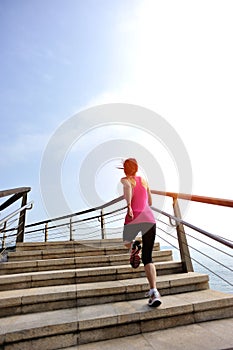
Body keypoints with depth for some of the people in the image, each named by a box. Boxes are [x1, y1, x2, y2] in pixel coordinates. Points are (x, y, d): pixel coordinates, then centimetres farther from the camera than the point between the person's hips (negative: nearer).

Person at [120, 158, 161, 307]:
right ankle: (154, 291, -9)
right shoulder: (144, 180, 19)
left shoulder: (125, 180, 9)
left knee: (127, 241, 31)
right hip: (149, 219, 3)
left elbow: (127, 186, -18)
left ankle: (134, 246, -2)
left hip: (133, 219, -3)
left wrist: (129, 205, -23)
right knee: (147, 257, 7)